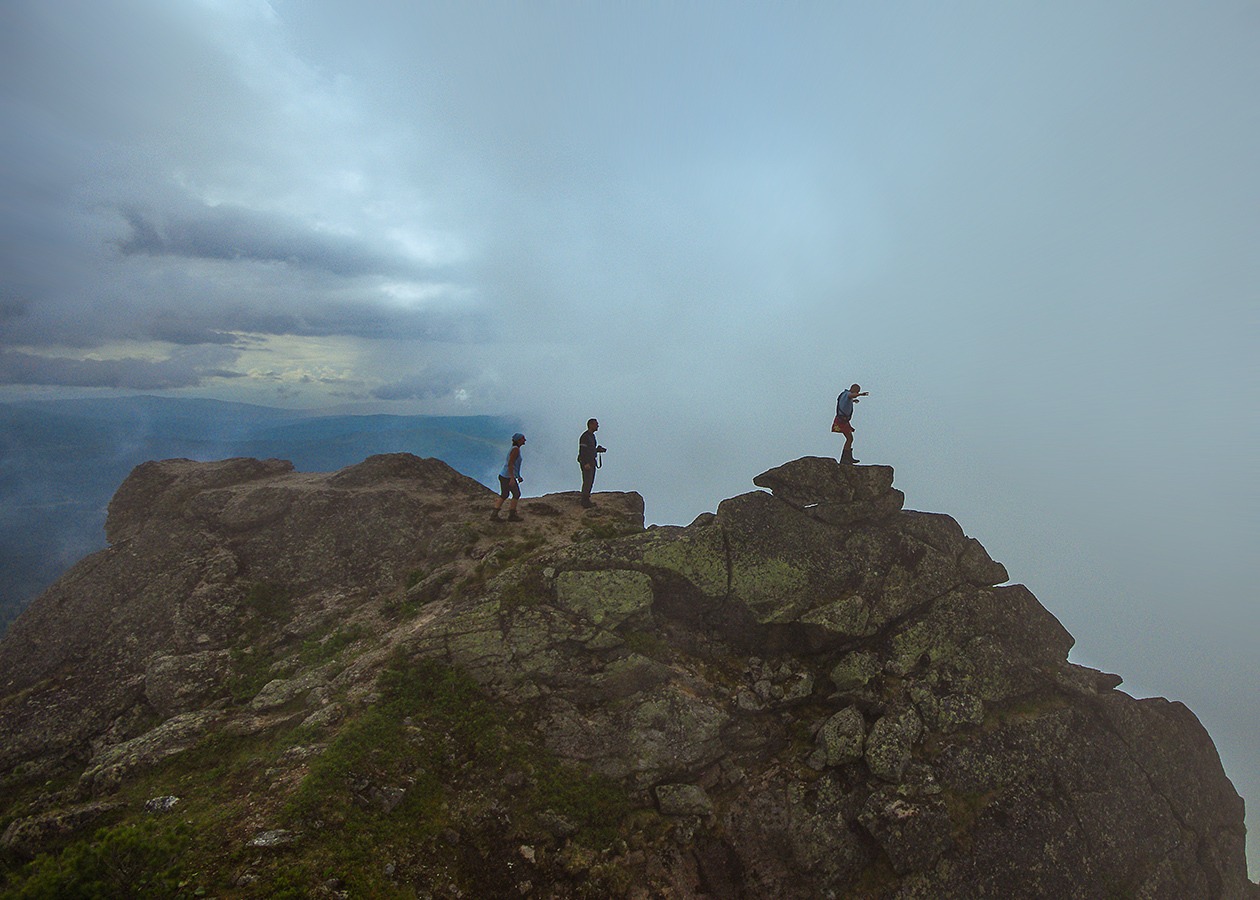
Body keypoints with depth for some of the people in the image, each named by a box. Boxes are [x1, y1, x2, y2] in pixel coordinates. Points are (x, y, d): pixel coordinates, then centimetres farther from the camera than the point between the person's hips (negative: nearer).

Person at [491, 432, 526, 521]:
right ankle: (512, 515, 14)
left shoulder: (514, 449, 16)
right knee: (516, 494, 7)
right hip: (508, 477, -9)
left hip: (503, 475, 9)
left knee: (504, 495, 18)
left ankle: (494, 514, 16)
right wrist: (512, 478, -26)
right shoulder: (516, 449, -15)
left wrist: (518, 477, 25)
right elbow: (510, 464, -22)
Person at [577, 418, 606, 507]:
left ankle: (586, 500, 20)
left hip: (592, 462, 10)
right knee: (587, 481, -7)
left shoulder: (592, 435, 13)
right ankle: (584, 501, 1)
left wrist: (599, 450, 6)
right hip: (586, 462, -10)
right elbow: (582, 451, -20)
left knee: (591, 481, 12)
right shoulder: (585, 436, -17)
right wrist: (585, 463, -24)